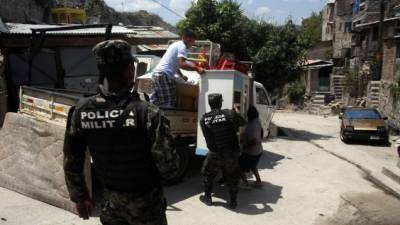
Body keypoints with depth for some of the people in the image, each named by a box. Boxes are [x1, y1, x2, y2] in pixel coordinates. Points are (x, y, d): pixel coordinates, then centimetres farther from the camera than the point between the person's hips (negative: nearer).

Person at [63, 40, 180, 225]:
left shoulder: (81, 110, -12)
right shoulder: (146, 112, -26)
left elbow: (71, 162, -3)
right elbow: (168, 167, -23)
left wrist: (79, 197, 12)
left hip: (111, 200, 4)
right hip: (144, 202, -3)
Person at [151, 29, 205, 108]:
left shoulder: (176, 44, 24)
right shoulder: (182, 47, -7)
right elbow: (182, 64, -22)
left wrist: (181, 75, 27)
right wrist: (197, 68, -18)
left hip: (156, 73, 10)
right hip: (164, 75, -10)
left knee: (156, 101, 13)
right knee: (168, 104, -7)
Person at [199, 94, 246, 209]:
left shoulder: (204, 119, -7)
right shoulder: (230, 114, -11)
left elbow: (207, 136, 2)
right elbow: (243, 122, 5)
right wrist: (237, 112, 22)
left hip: (215, 154, 0)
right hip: (231, 154, 0)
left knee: (207, 174, 24)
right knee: (232, 177, 19)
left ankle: (207, 198, 35)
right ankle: (233, 201, 26)